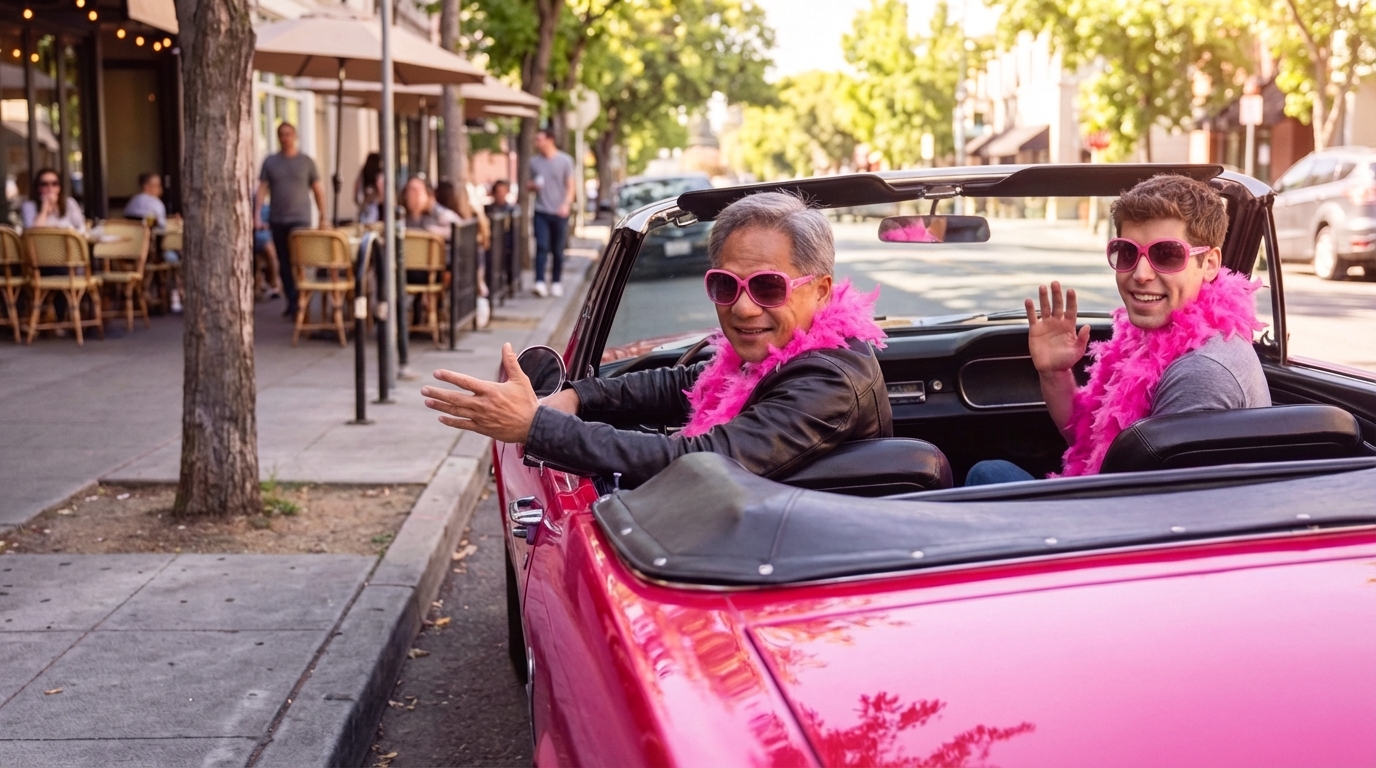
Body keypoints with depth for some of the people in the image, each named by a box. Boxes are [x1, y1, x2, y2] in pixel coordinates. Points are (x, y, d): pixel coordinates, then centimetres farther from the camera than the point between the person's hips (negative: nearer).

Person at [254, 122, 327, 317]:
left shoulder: (306, 161, 4)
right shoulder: (270, 162, 8)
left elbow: (318, 189, 6)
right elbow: (262, 189, 6)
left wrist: (323, 217, 2)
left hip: (300, 218, -3)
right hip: (277, 220, 3)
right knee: (284, 263, 8)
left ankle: (297, 303, -11)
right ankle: (291, 301, 17)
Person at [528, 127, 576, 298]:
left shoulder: (565, 160, 0)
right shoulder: (534, 161, 8)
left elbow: (570, 186, 0)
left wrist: (566, 204, -16)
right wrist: (532, 186, -6)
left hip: (559, 212, -1)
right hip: (541, 212, 1)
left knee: (558, 250, 5)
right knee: (542, 247, -11)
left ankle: (556, 282, 17)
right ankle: (540, 283, -17)